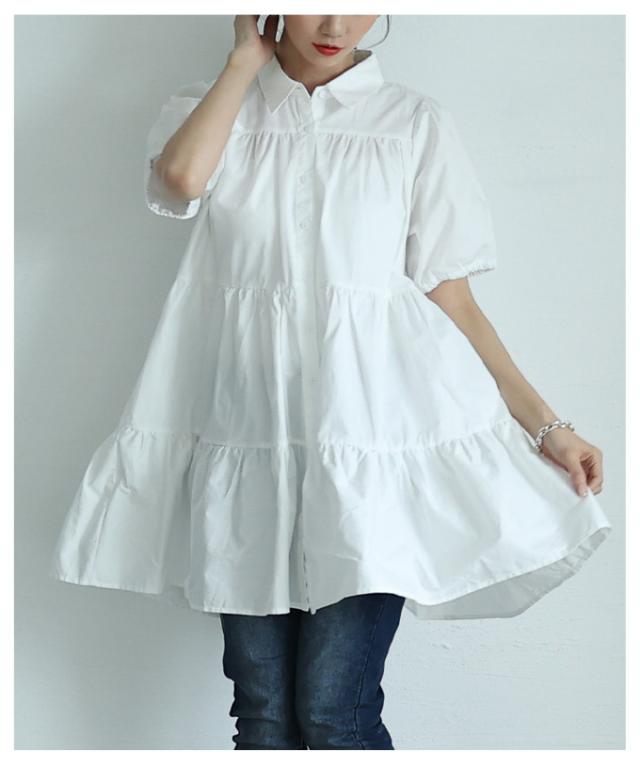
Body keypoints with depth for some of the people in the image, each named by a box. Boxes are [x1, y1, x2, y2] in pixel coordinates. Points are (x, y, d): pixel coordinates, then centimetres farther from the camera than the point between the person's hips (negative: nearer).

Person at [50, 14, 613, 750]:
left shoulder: (416, 123, 7)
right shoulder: (211, 109, 13)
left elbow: (453, 302, 5)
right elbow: (180, 177, -12)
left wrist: (547, 427, -3)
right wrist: (248, 57, 2)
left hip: (369, 436, -2)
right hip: (249, 438, 2)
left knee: (334, 708, -6)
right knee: (264, 709, 5)